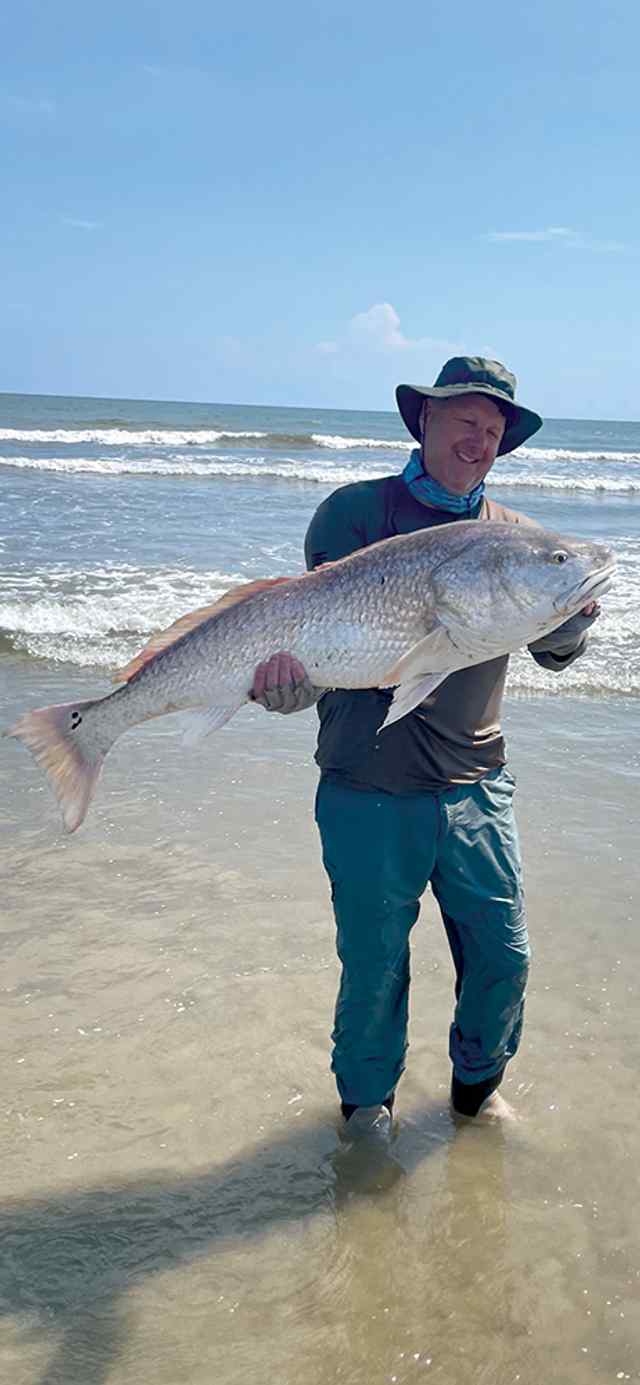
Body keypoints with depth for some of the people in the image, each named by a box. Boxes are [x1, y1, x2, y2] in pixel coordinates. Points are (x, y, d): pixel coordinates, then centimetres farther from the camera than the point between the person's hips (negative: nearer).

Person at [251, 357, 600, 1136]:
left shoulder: (510, 535, 9)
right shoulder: (356, 511, -2)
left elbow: (556, 652, 5)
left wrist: (573, 613, -18)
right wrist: (291, 666, -29)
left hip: (475, 788, 4)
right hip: (369, 790, -3)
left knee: (503, 955, 9)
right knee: (373, 964, 8)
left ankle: (478, 1081, 37)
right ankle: (366, 1100, 35)